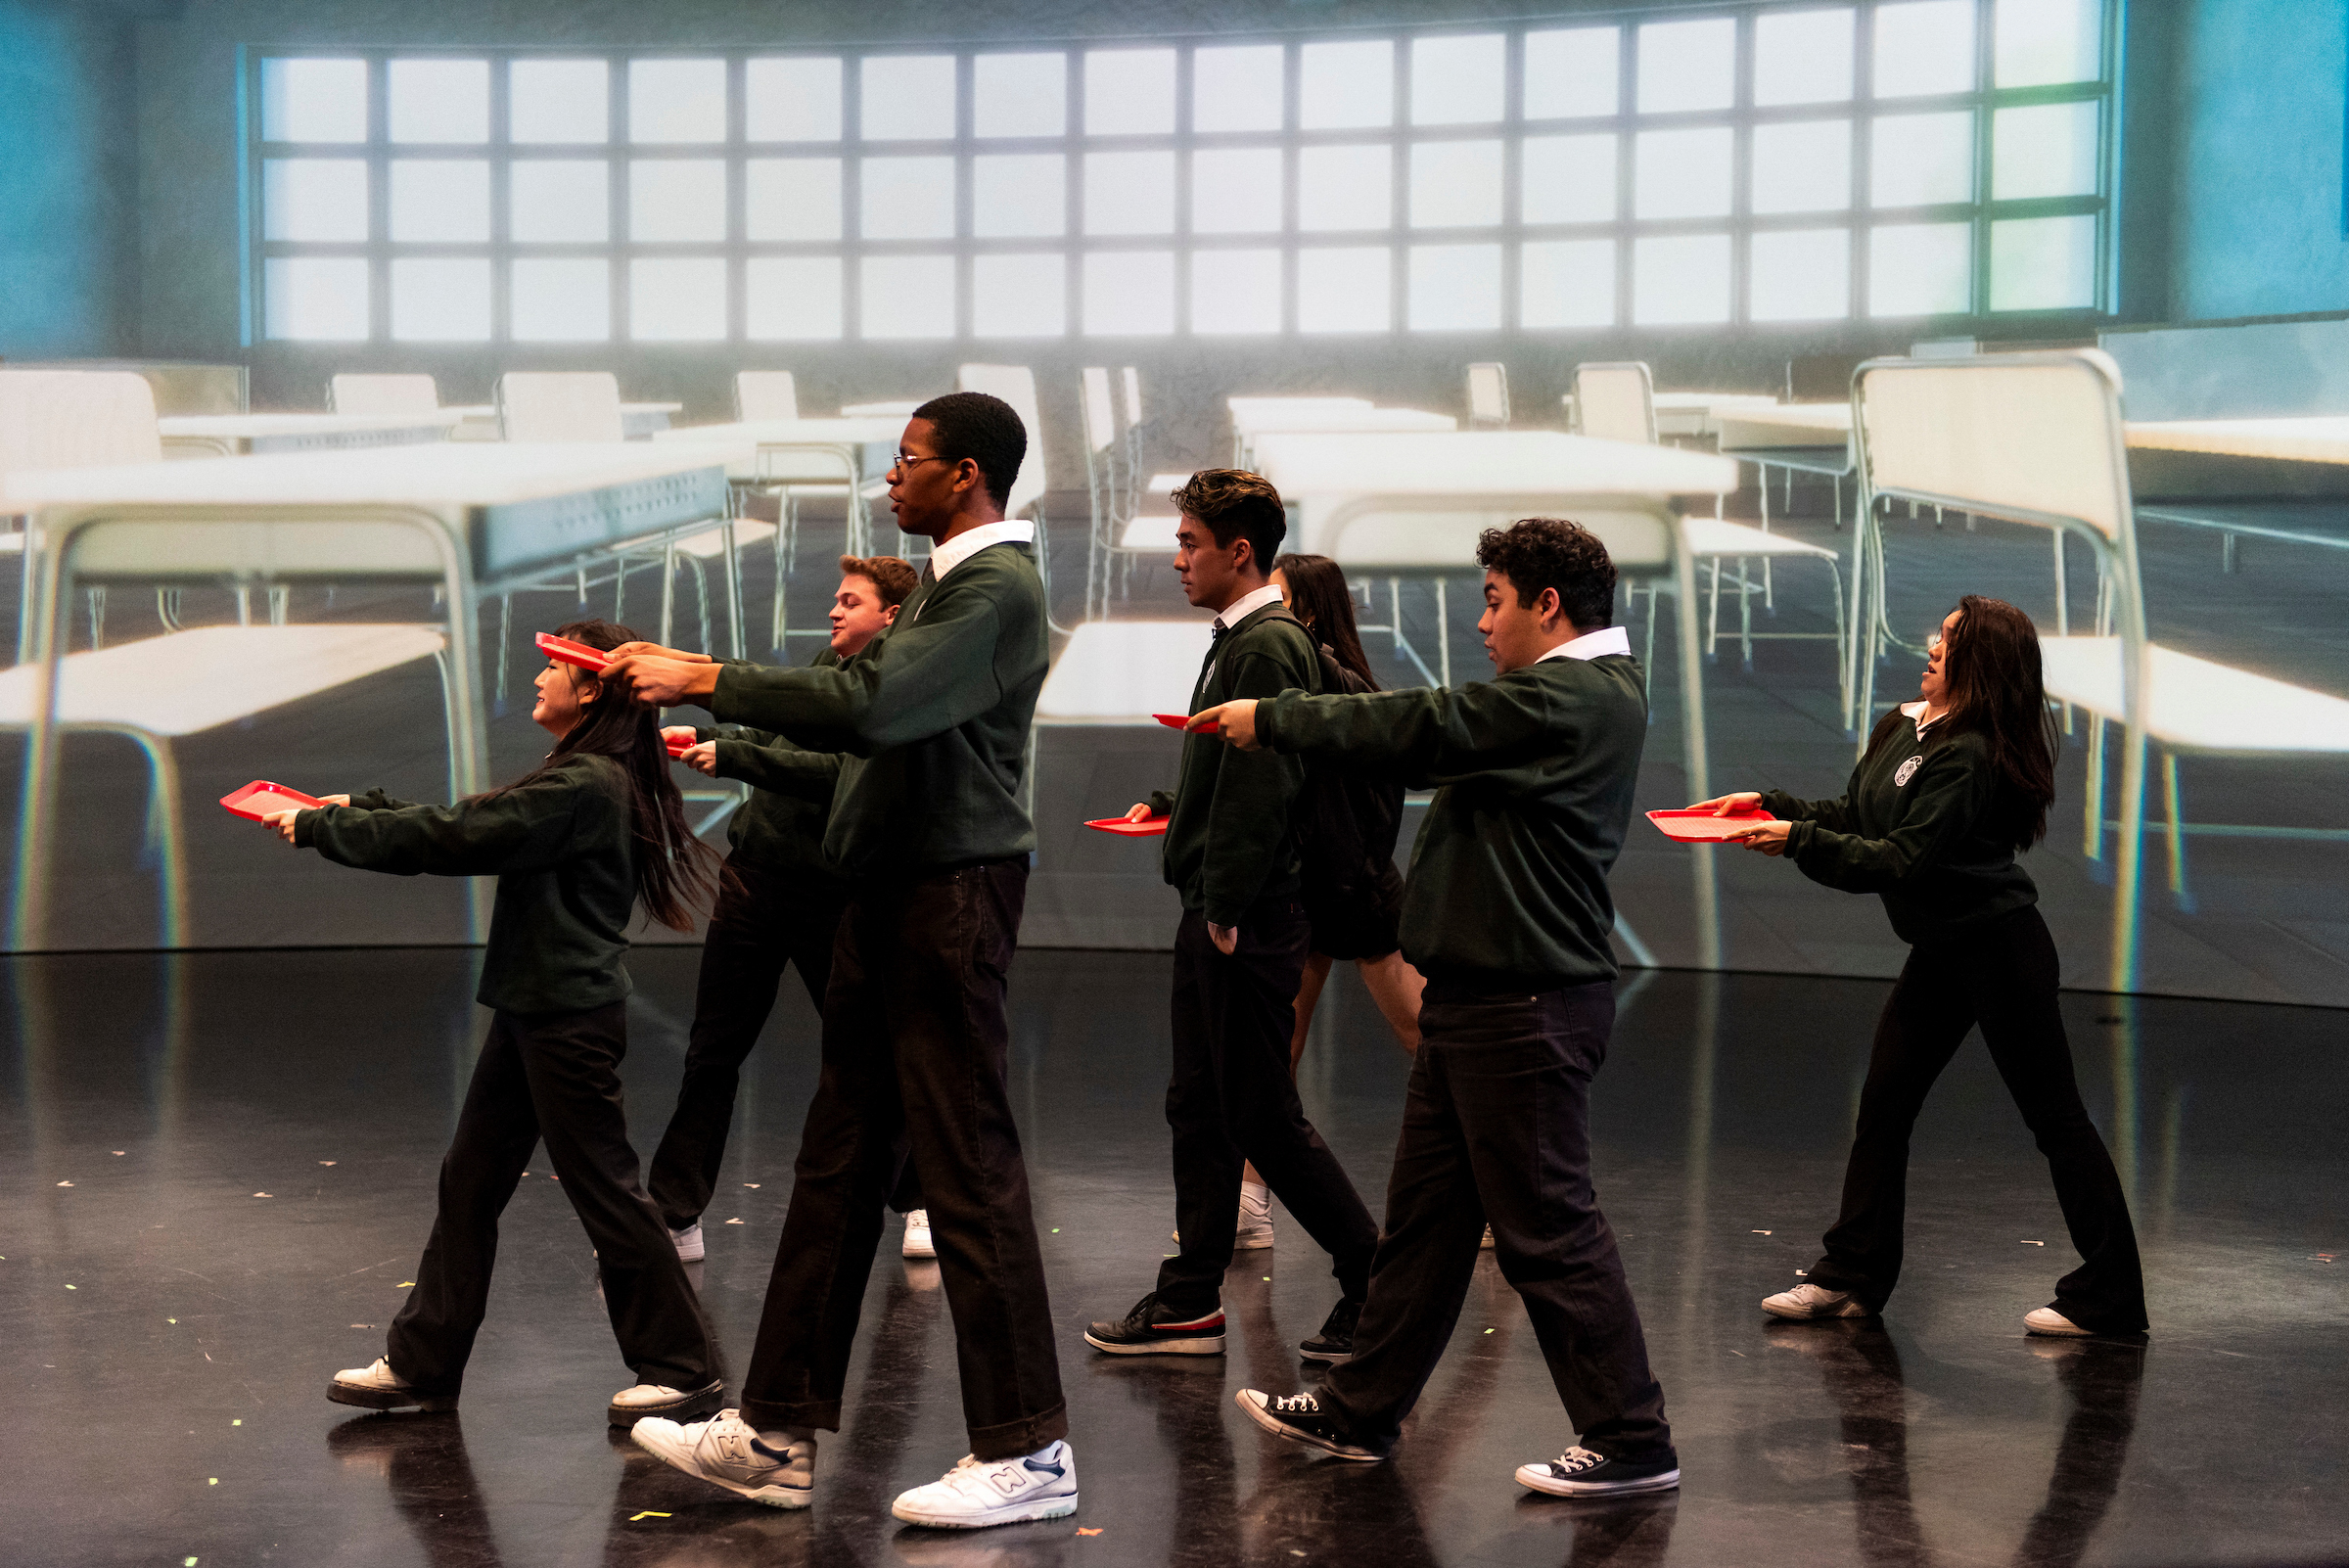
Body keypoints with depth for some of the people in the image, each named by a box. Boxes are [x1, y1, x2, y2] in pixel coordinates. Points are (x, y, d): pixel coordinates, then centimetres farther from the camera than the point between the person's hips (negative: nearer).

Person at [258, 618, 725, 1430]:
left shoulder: (586, 786, -18)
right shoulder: (579, 777, 14)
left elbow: (454, 840, -19)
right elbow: (467, 820, 18)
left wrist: (323, 829, -12)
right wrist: (360, 807, 11)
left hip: (570, 1019, -10)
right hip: (531, 1009, 10)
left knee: (603, 1189, -2)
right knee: (468, 1182, 11)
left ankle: (683, 1368, 9)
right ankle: (422, 1363, 18)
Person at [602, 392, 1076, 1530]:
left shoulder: (997, 588, -13)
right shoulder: (949, 581, 18)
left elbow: (871, 704, -24)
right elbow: (868, 721, 16)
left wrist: (710, 682, -18)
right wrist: (701, 682, 9)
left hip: (951, 896, -10)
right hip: (893, 890, 10)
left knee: (967, 1165, -6)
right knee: (838, 1162, 11)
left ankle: (1027, 1451, 1)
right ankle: (782, 1434, 17)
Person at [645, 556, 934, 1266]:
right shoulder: (827, 663, 11)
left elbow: (836, 772, -24)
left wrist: (730, 755, -27)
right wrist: (702, 738, 8)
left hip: (829, 897, -6)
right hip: (753, 879, 7)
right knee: (711, 1054, 6)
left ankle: (918, 1202, 21)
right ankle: (674, 1216, 11)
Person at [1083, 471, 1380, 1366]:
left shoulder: (1268, 648, -16)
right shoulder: (1239, 642, 15)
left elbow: (1262, 788, -22)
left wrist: (1228, 911, -21)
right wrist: (1175, 805, 18)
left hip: (1251, 921, -10)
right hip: (1215, 912, 10)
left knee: (1262, 1116, -5)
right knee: (1198, 1107, 11)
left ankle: (1373, 1282, 5)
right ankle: (1191, 1301, 16)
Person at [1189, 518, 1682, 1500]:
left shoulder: (1575, 697, -17)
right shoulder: (1563, 696, 17)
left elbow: (1421, 728, -16)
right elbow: (1436, 744, 17)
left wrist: (1268, 719, -6)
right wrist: (1283, 727, 9)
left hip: (1525, 1006, -11)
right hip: (1479, 996, 11)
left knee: (1547, 1227, -5)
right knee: (1426, 1212, 15)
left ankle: (1632, 1444, 2)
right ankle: (1361, 1413, 24)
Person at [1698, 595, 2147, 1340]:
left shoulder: (1970, 757, -21)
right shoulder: (1903, 727, 7)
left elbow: (1903, 858, -24)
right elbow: (1852, 817, 12)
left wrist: (1799, 840, -24)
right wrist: (1771, 804, 1)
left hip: (1998, 947, -9)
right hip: (1939, 949, 9)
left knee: (2054, 1117, -1)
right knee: (1882, 1107, 9)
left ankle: (2107, 1298, 6)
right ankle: (1852, 1276, 17)